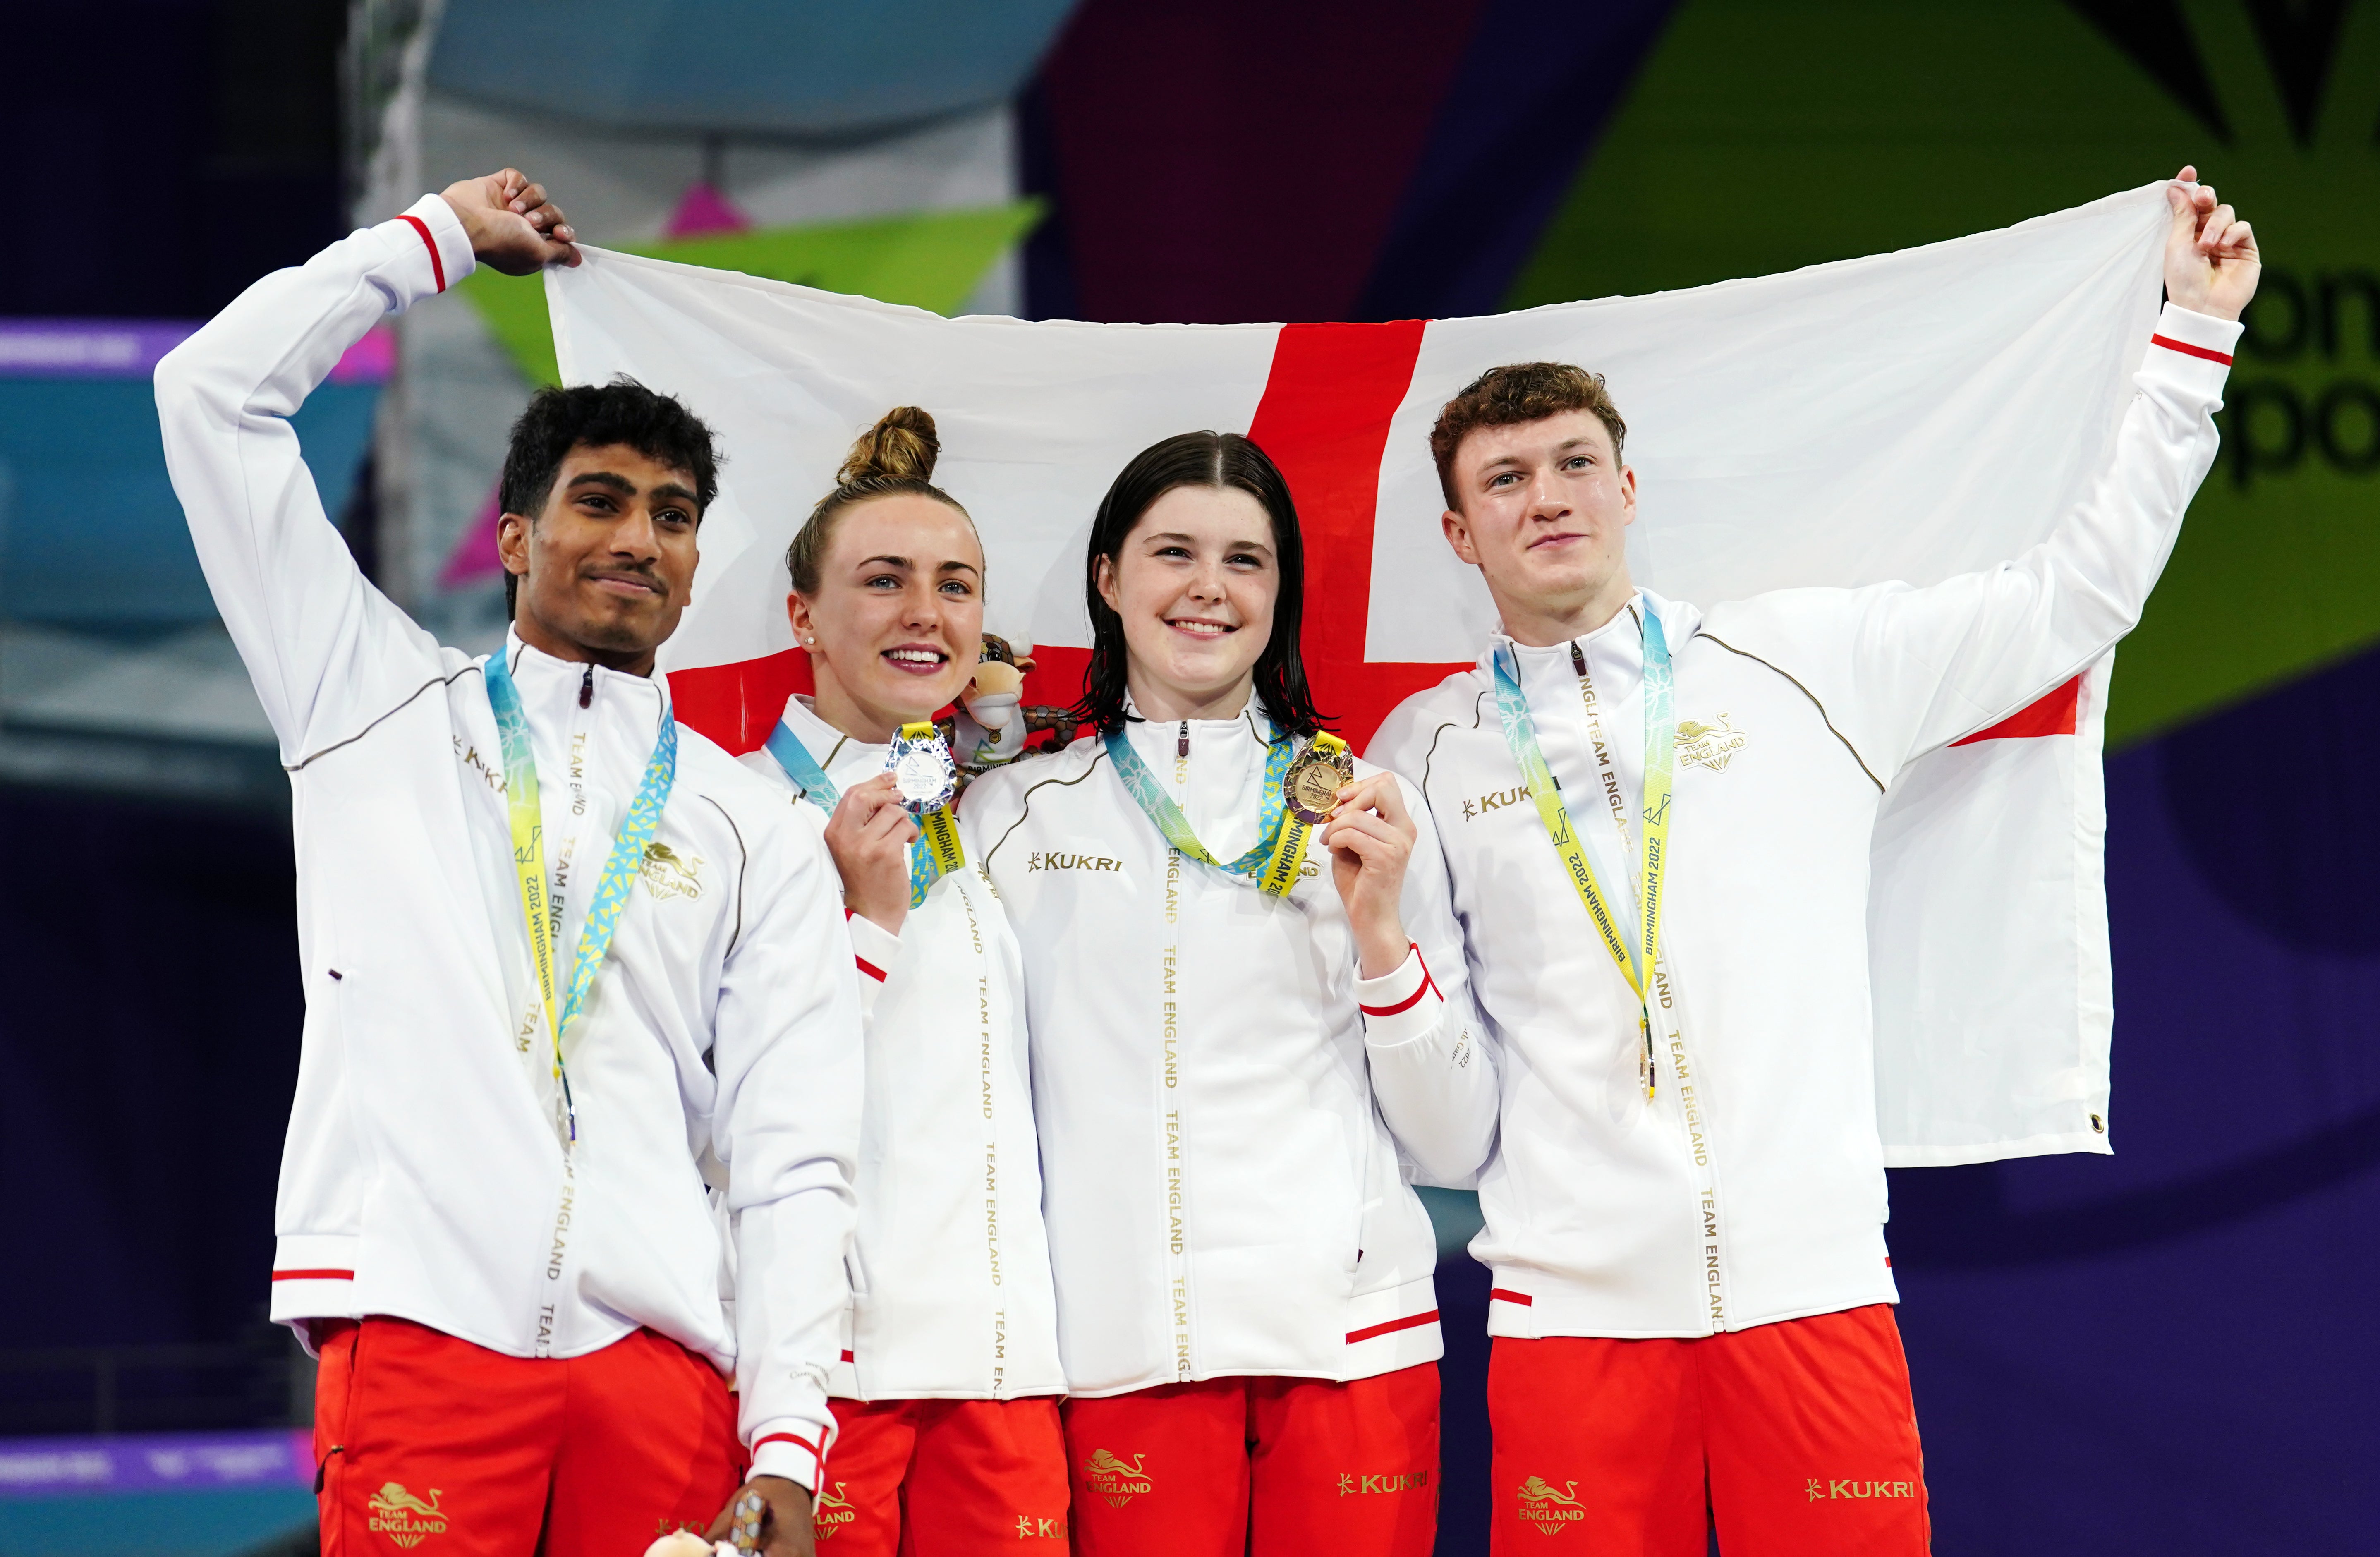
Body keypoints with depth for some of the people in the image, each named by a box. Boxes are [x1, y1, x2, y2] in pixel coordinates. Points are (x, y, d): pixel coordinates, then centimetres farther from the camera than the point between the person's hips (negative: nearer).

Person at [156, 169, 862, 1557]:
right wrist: (444, 237, 24)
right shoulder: (381, 706, 19)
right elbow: (215, 391, 15)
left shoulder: (757, 833, 18)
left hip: (659, 1358, 1)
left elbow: (794, 1154, 8)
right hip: (420, 1328, -1)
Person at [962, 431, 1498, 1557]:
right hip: (1119, 1352, 0)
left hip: (1351, 1336, 0)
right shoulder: (1015, 811, 10)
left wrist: (1383, 935, -5)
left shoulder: (1360, 806, 10)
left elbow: (1454, 1147, 7)